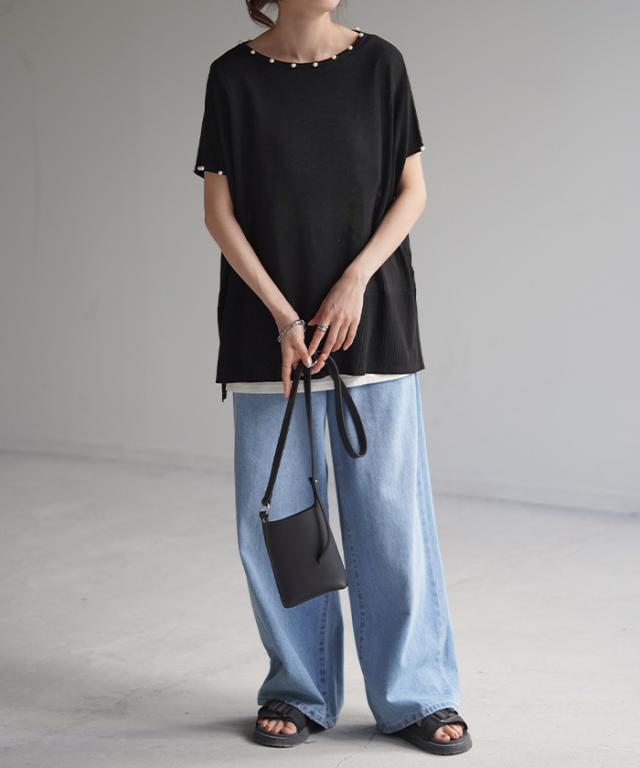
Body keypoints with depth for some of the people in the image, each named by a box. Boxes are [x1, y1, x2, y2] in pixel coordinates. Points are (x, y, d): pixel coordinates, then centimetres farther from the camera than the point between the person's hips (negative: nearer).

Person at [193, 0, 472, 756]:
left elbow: (412, 192, 2)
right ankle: (299, 689, 19)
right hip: (269, 329, 0)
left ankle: (417, 694, 12)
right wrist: (281, 315, -10)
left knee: (391, 508, 0)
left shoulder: (379, 63, 1)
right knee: (276, 514, 4)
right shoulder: (234, 76, -1)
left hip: (372, 323, 0)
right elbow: (219, 212, -1)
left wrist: (355, 281, -12)